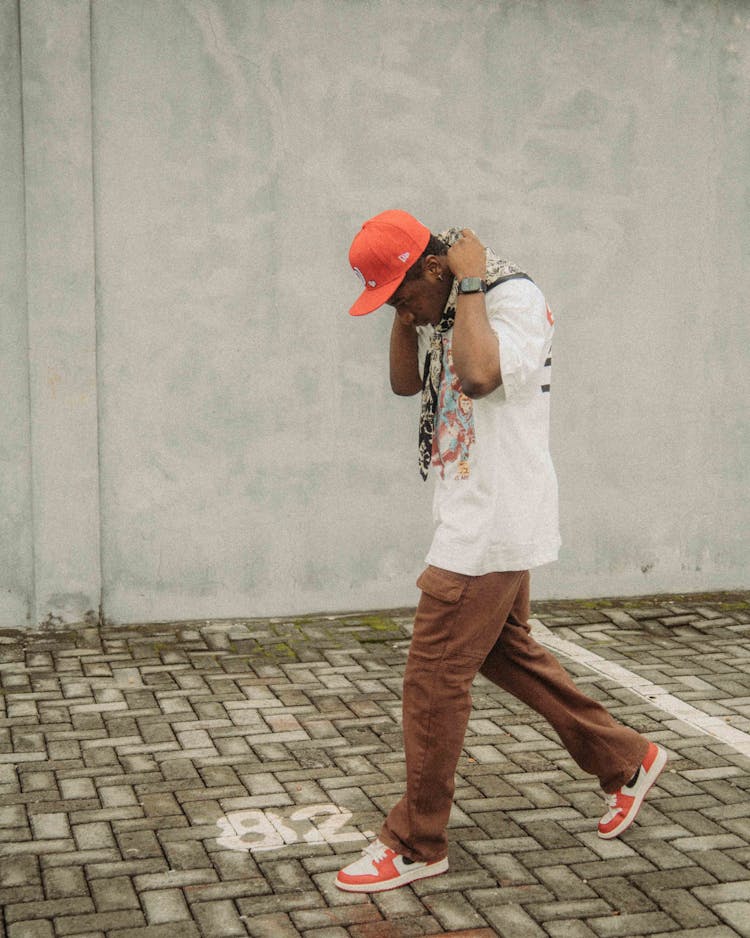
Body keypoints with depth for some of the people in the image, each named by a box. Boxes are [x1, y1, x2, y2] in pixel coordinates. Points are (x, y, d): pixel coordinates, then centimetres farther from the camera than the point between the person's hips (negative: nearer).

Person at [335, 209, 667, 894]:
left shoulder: (516, 297, -17)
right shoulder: (446, 311, 11)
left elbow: (479, 374, -35)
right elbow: (405, 382, 18)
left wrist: (470, 284, -23)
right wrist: (409, 314, 4)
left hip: (496, 522, -10)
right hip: (477, 522, 10)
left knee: (435, 677, -5)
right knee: (507, 652, 20)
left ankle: (417, 844, 8)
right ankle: (626, 761, 34)